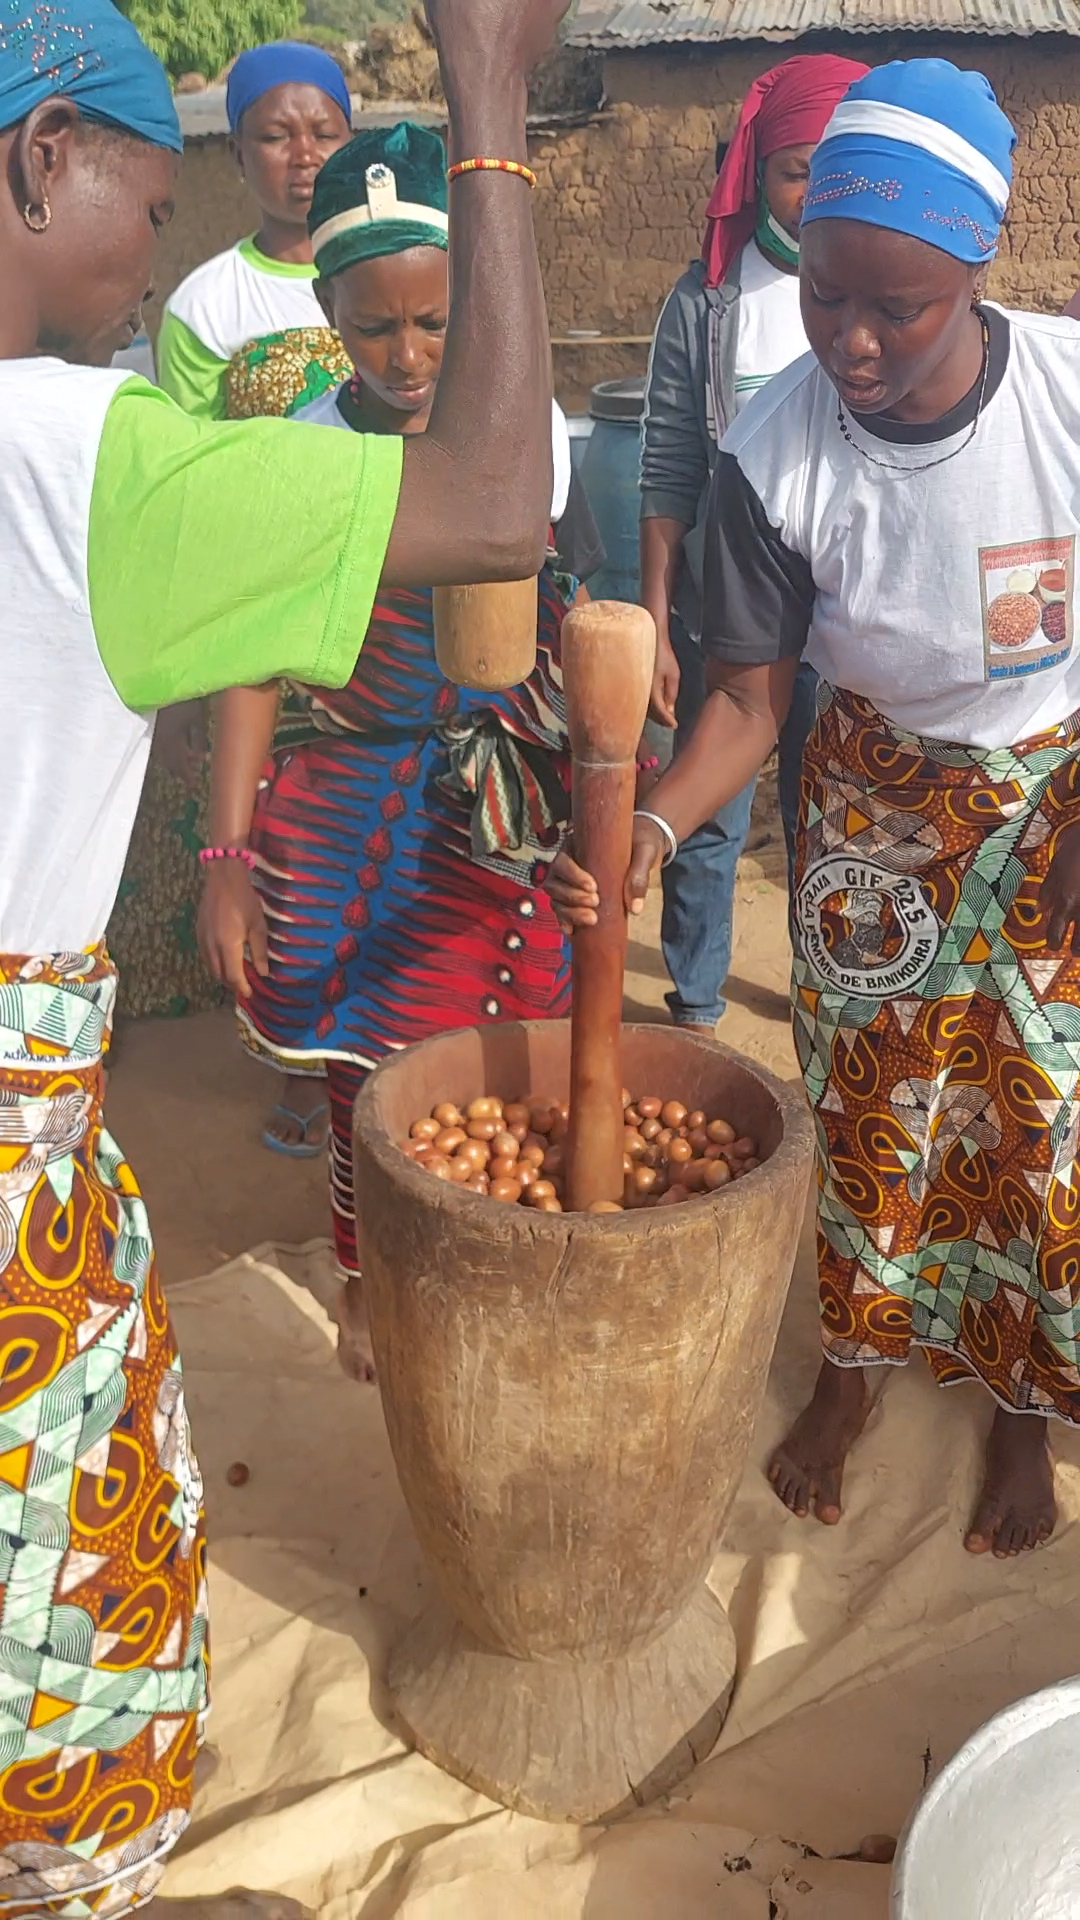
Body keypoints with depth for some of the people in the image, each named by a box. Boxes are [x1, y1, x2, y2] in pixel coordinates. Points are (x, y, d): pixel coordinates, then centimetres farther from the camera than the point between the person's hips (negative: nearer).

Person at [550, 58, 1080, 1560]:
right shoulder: (774, 459, -21)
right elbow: (750, 693, -15)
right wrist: (652, 830, -32)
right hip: (881, 803, 1)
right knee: (871, 1101, 9)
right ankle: (854, 1365, 35)